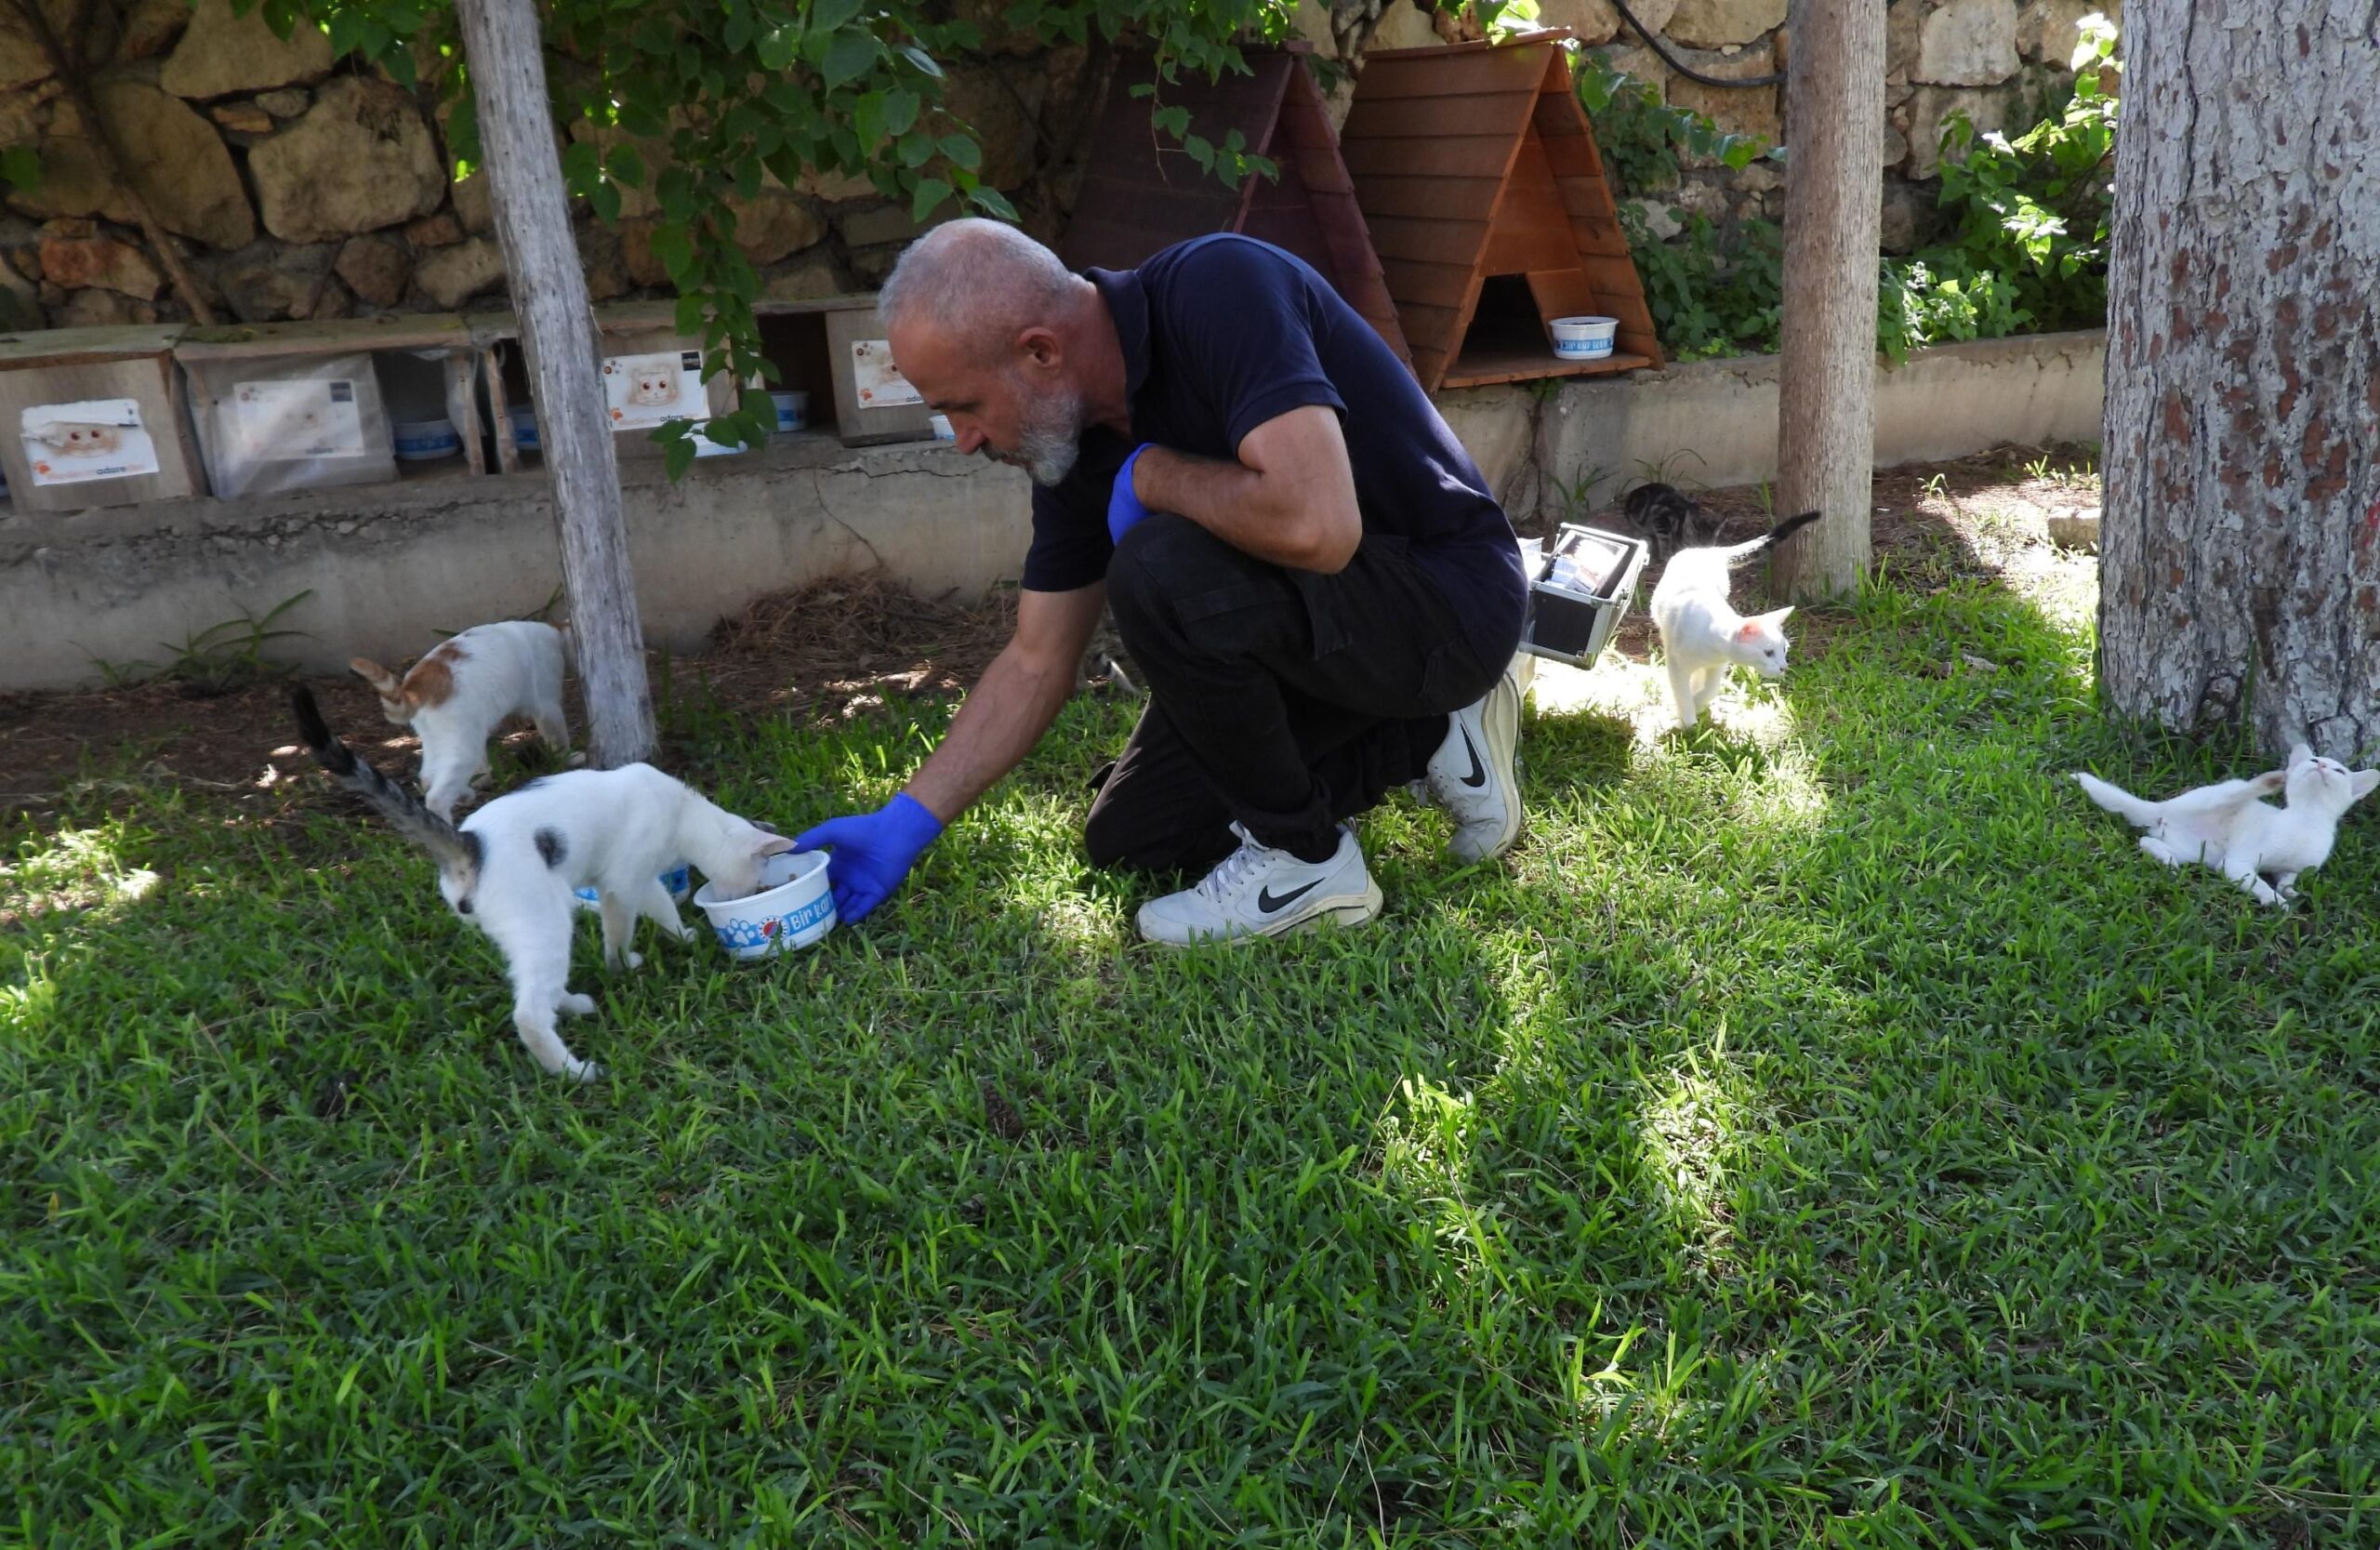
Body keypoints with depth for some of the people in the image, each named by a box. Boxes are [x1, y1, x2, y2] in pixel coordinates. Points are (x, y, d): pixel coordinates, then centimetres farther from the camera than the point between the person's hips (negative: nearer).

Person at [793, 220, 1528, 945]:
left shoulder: (1217, 290, -27)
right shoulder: (1079, 438, -3)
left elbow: (1314, 525, -42)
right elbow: (1036, 663, 5)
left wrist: (1151, 475, -23)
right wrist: (906, 822, 1)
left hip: (1449, 597, -9)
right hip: (1328, 612, 9)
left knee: (1157, 572, -31)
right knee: (1128, 837, 11)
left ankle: (1304, 857, -9)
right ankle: (1421, 738, 16)